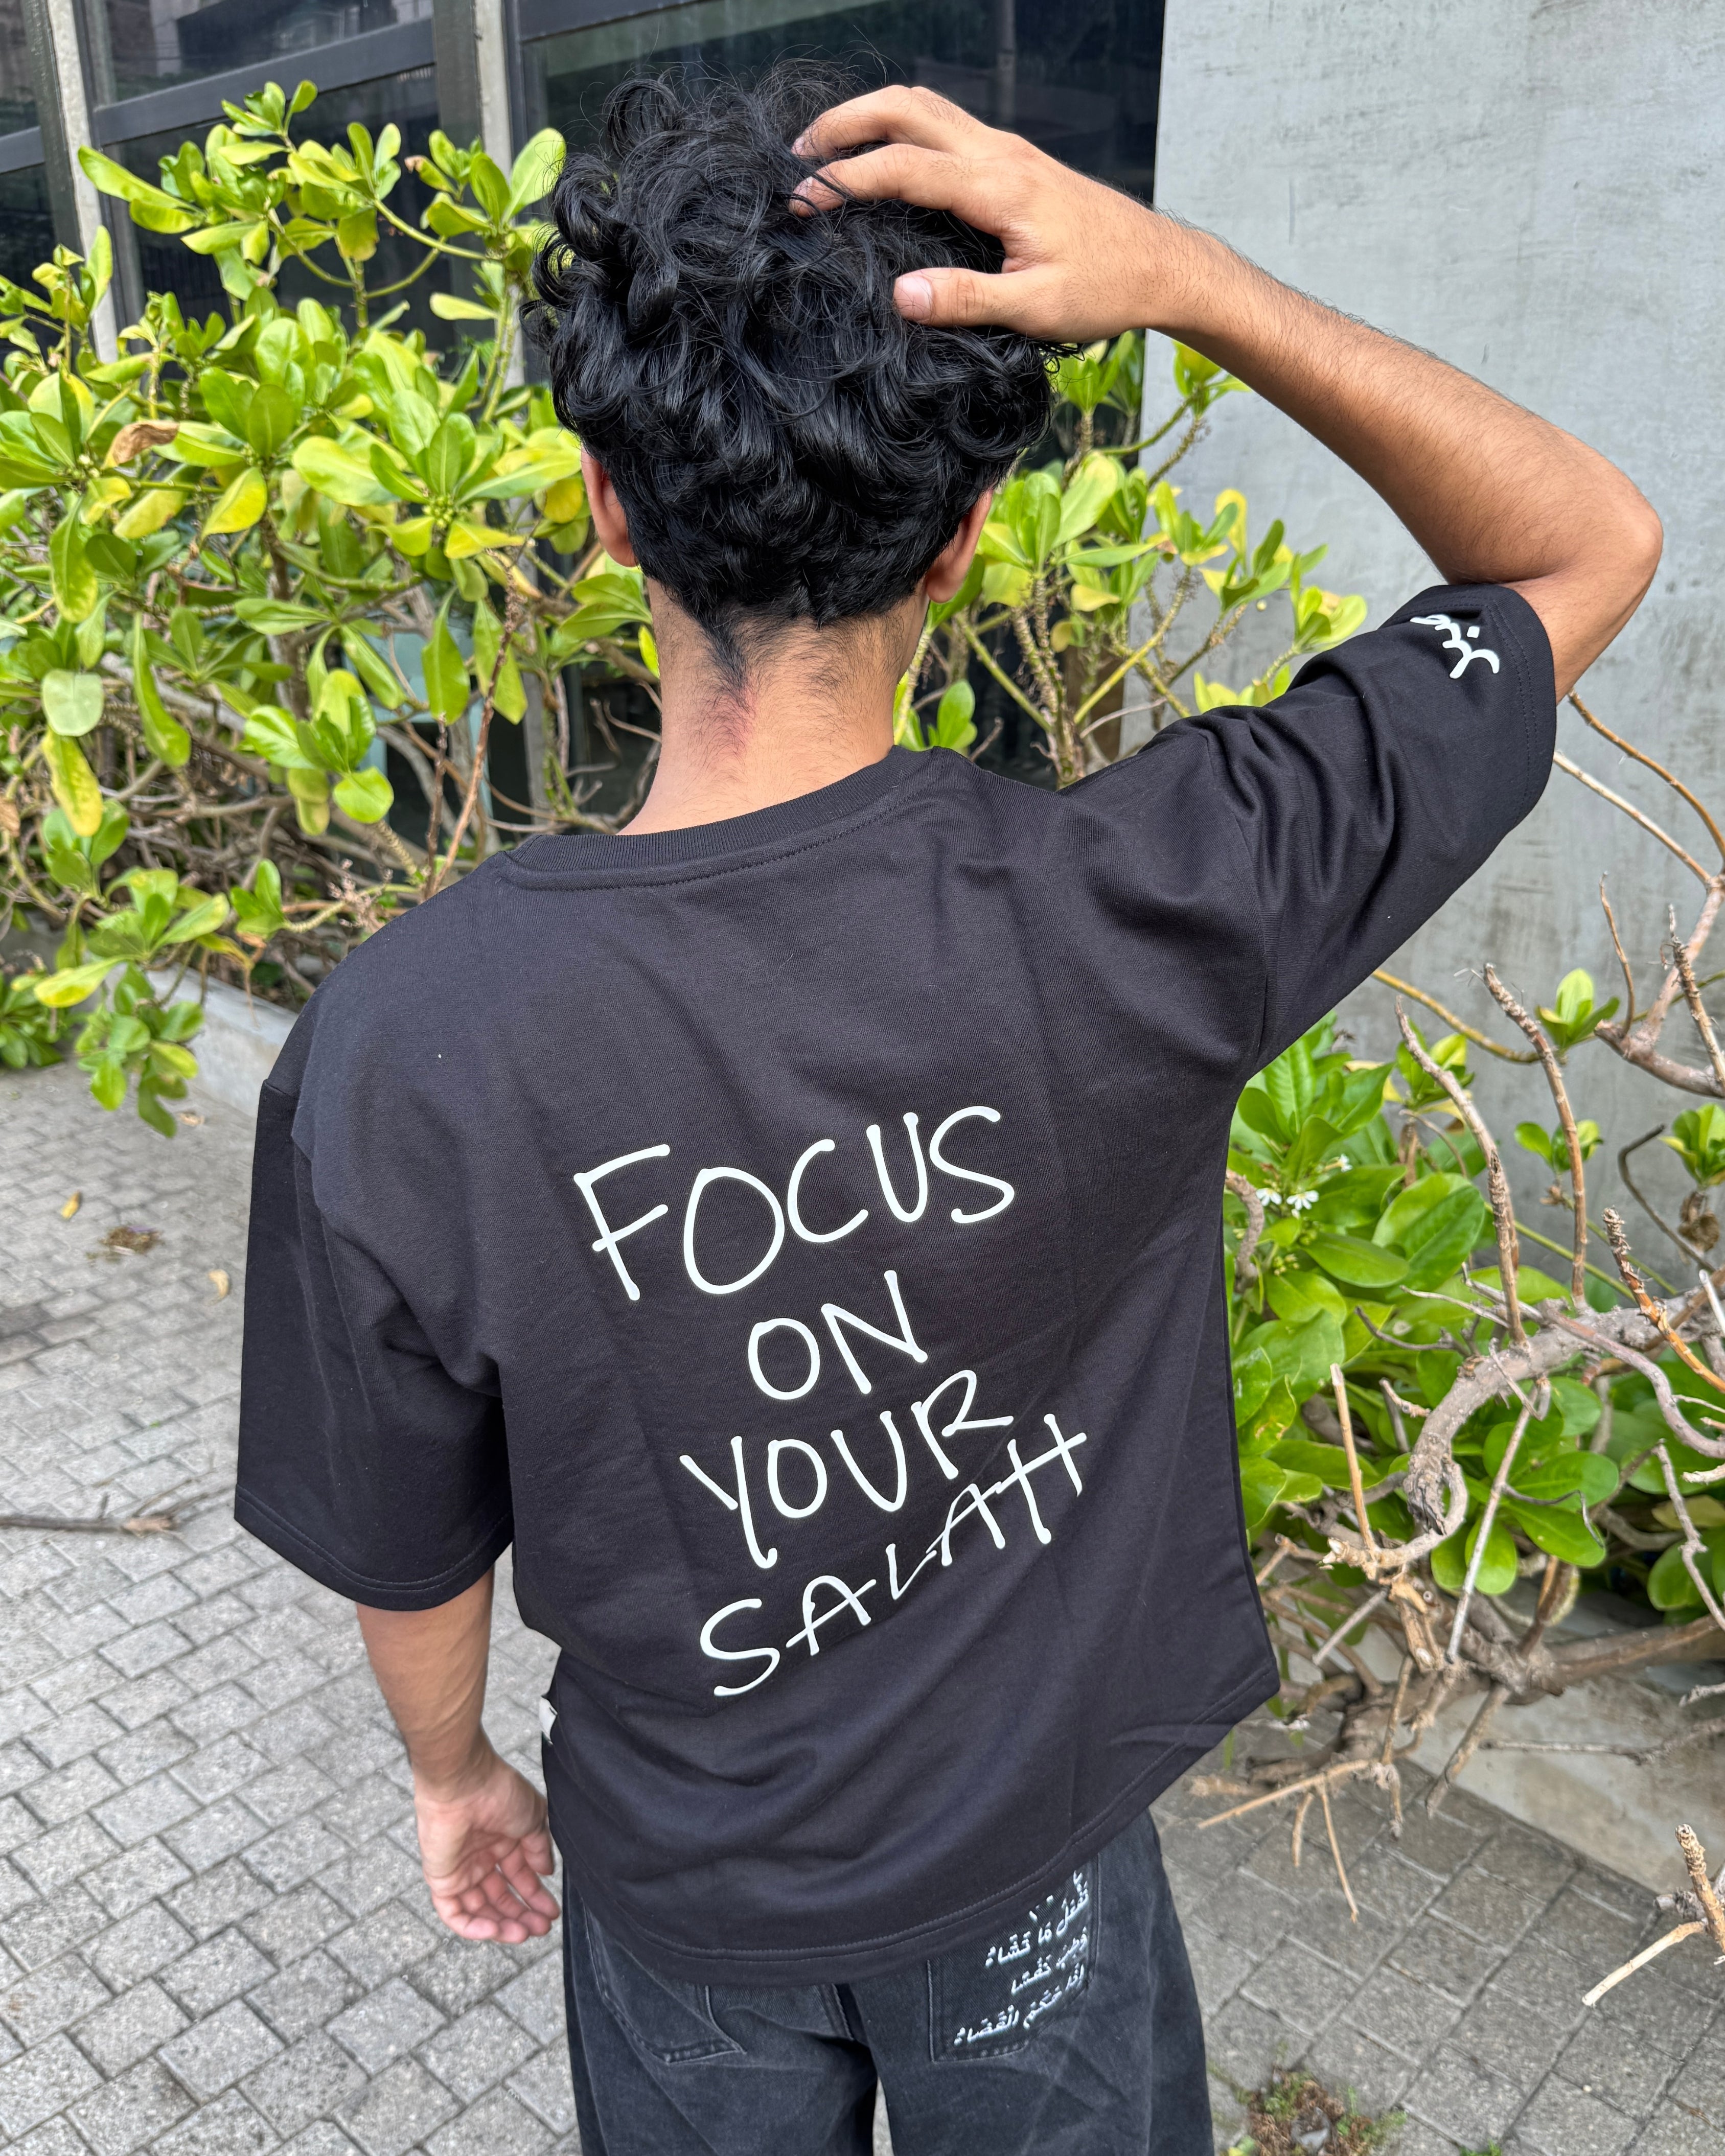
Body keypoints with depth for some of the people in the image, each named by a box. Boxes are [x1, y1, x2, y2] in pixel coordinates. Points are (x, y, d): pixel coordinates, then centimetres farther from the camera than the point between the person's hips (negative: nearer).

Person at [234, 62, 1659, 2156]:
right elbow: (1589, 545, -16)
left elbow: (404, 1561, -13)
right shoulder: (1143, 911, -33)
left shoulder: (392, 1055, -30)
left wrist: (453, 1774, 9)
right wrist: (1179, 276, -28)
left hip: (683, 1889, 1)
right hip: (1034, 1861, 0)